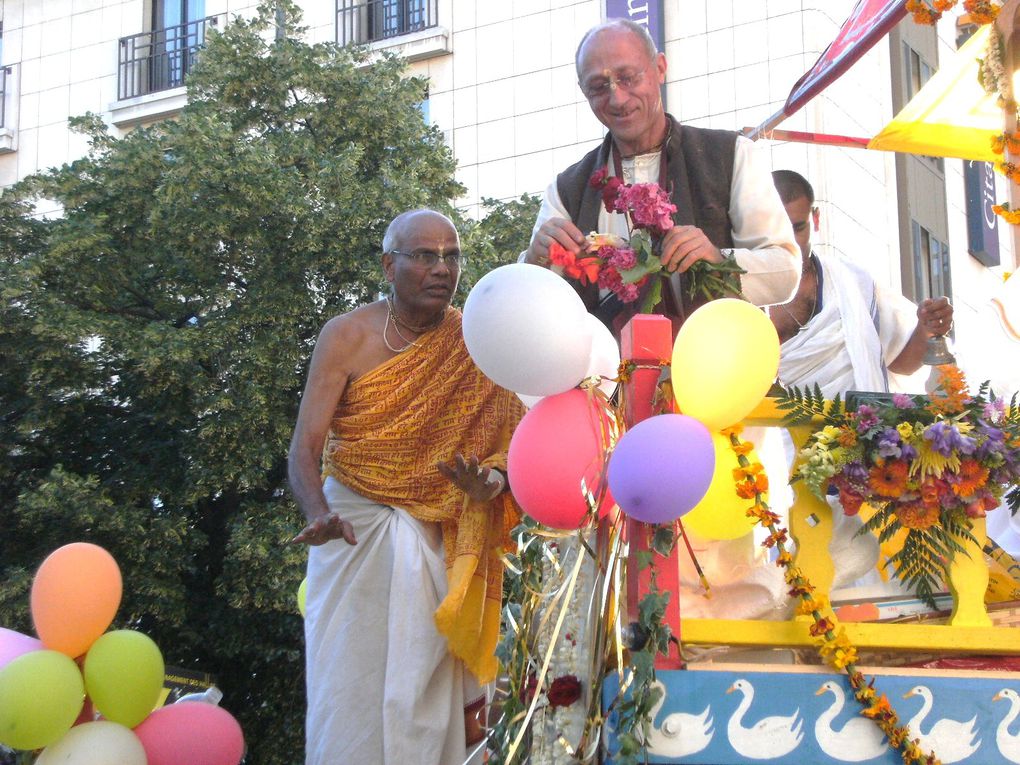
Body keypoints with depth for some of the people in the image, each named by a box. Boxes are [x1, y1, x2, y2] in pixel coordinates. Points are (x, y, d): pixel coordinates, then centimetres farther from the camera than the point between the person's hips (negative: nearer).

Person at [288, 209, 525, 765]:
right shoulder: (347, 337, -5)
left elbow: (508, 437, 4)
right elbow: (305, 447, -10)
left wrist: (491, 480, -19)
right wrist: (319, 516, -29)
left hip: (436, 541, 2)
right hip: (354, 530, -2)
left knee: (427, 693, 2)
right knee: (350, 685, -2)